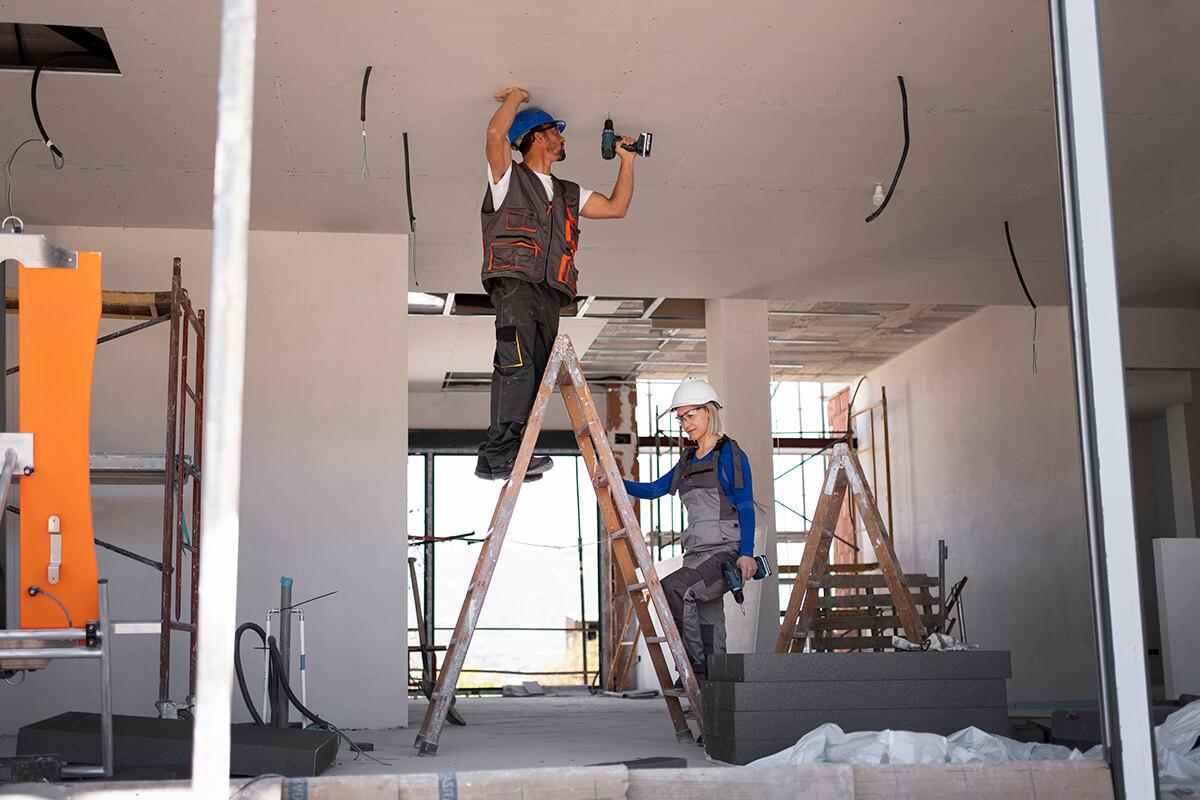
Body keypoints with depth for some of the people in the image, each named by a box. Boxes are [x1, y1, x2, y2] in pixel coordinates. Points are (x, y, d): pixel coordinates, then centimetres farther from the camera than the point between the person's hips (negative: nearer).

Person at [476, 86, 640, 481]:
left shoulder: (567, 194, 30)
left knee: (534, 375, -3)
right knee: (517, 367, -21)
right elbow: (496, 133, -7)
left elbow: (616, 207, 30)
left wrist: (627, 160, 28)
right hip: (515, 285, -7)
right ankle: (498, 455, -25)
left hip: (550, 295, 7)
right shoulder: (509, 177, 11)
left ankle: (503, 459, -5)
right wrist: (517, 96, 8)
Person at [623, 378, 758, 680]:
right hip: (695, 554, 7)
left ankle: (696, 668, -22)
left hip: (725, 551, -7)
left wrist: (746, 553, -16)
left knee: (672, 588, -28)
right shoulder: (687, 460, 18)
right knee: (708, 626, 3)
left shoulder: (730, 454, -2)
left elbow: (746, 508, -6)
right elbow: (654, 490, 19)